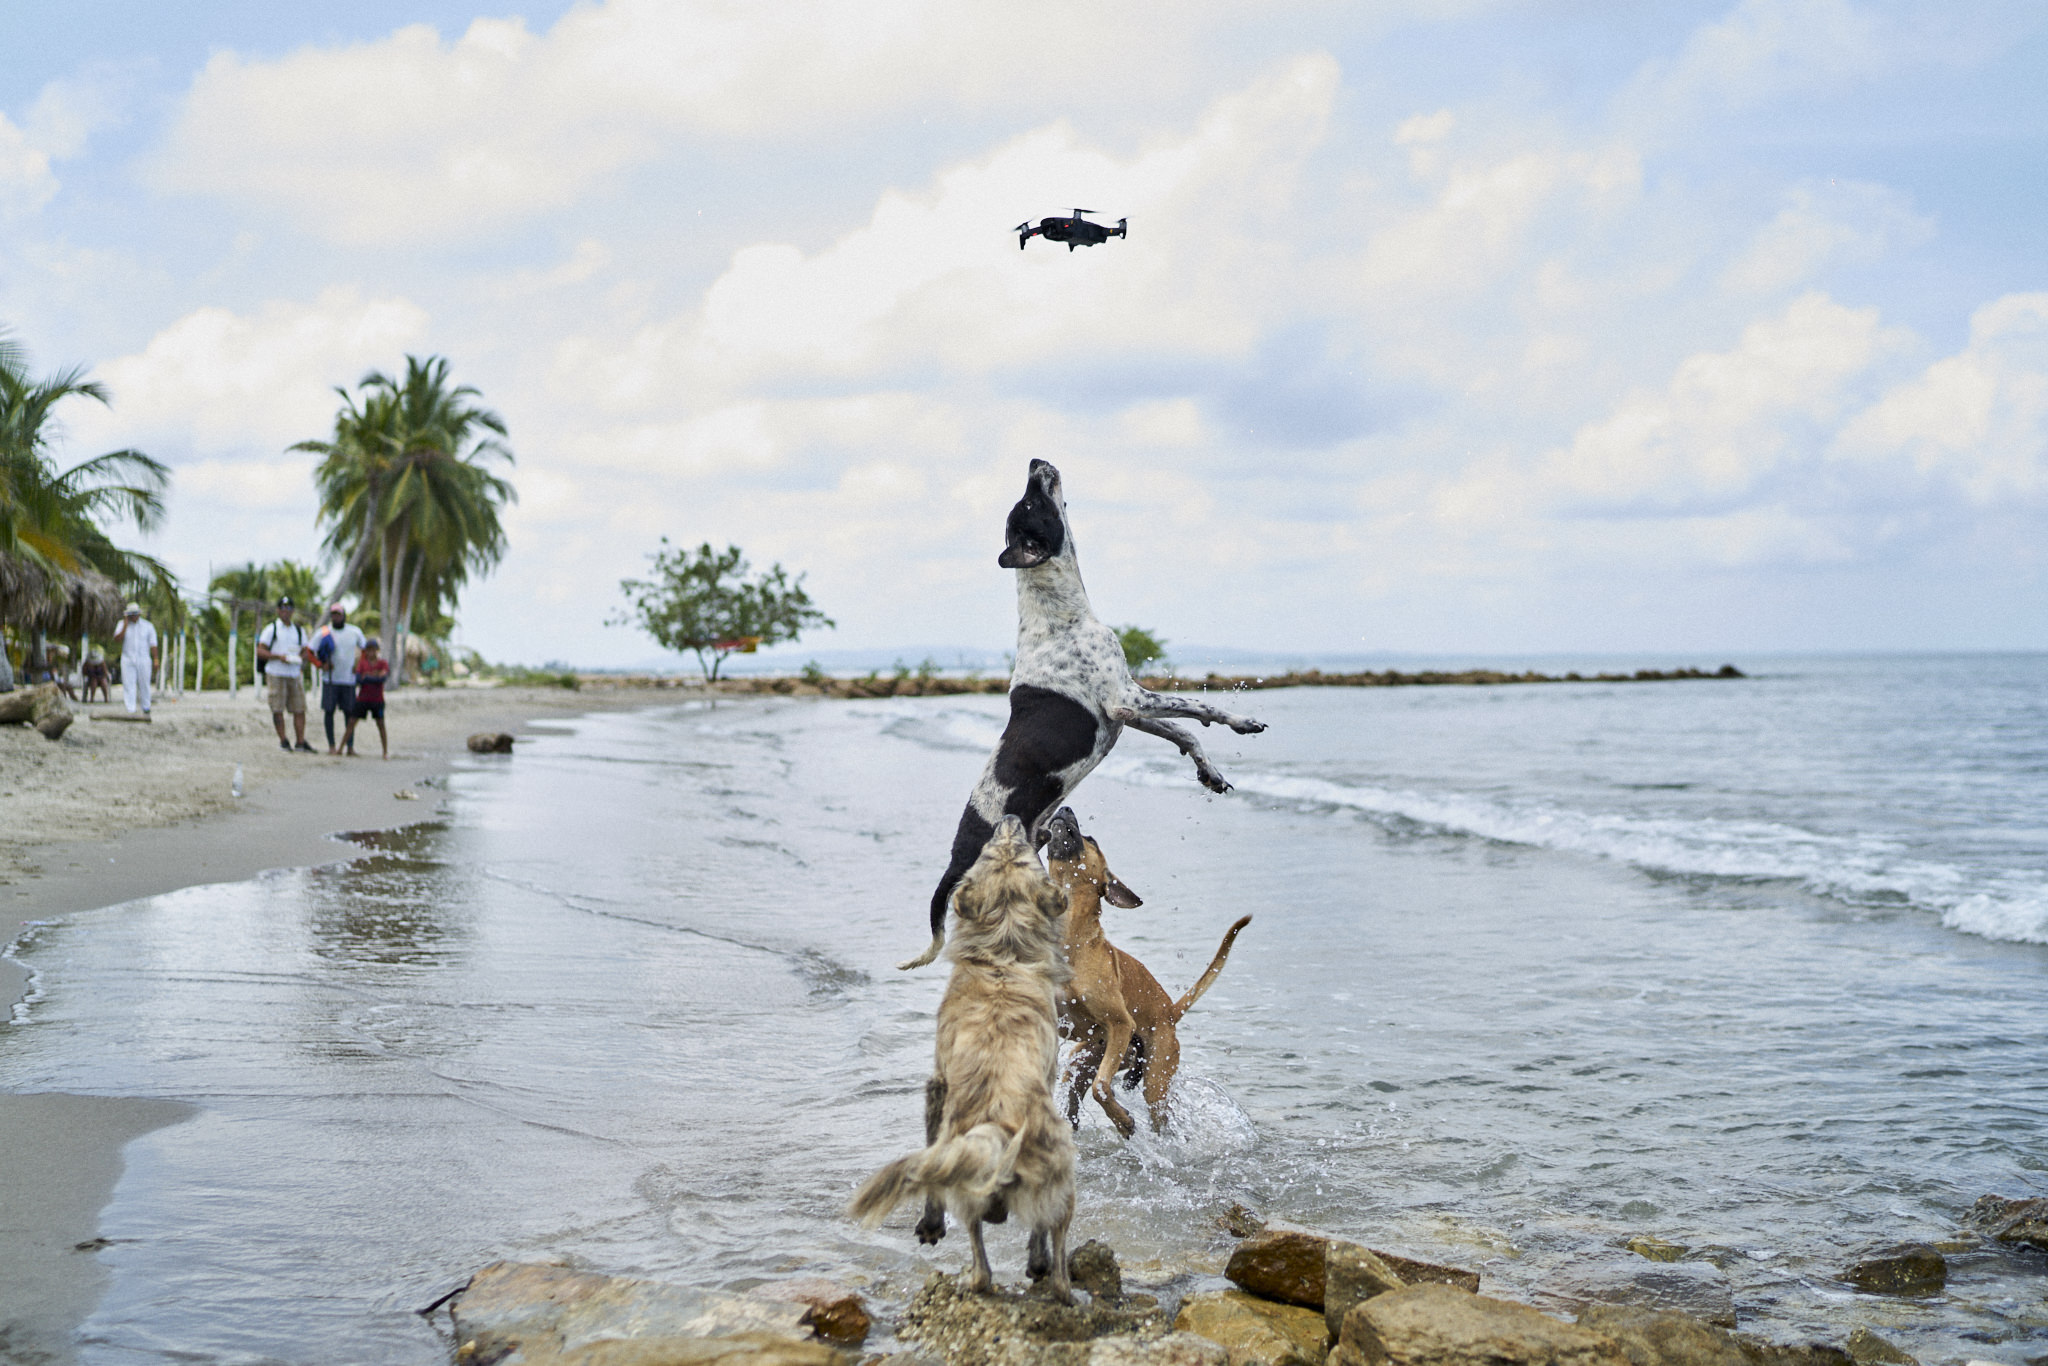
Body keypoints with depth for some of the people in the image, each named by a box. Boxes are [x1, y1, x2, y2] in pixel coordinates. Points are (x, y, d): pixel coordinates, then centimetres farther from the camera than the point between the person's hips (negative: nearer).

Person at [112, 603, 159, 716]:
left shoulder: (147, 626, 3)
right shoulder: (122, 625, 4)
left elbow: (153, 644, 2)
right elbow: (117, 640, -8)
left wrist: (156, 660, -6)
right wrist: (125, 626, -14)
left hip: (143, 660, 0)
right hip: (128, 660, 0)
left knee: (144, 685, 5)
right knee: (128, 685, -7)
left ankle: (145, 709, 20)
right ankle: (131, 710, -9)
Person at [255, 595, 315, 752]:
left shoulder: (299, 630, 16)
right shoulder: (271, 629, 2)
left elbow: (305, 652, 21)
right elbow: (260, 651, -3)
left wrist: (301, 658, -2)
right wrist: (278, 656, -16)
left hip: (294, 675, 4)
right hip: (276, 674, -4)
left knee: (299, 709, -1)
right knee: (277, 709, -3)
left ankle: (301, 742, 3)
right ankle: (283, 741, 5)